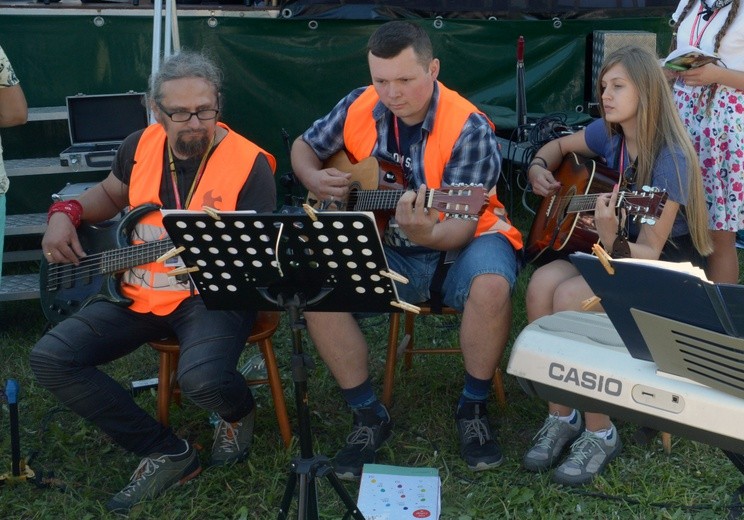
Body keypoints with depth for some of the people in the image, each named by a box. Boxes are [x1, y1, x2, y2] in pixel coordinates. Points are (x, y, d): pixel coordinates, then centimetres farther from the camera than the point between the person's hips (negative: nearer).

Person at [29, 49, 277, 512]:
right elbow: (109, 195, 24)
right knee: (51, 358, -12)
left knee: (202, 377, -36)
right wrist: (66, 214, 5)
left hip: (215, 292, -6)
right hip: (139, 292, 6)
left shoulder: (249, 163, -13)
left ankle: (240, 412, 8)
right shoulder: (141, 145, 3)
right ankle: (166, 452, -3)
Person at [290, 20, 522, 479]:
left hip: (462, 242, -3)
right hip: (387, 248, 4)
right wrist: (315, 179, -11)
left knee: (491, 286, -37)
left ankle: (474, 407, -8)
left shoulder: (469, 129, -19)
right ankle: (369, 415, -5)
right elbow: (304, 147, 12)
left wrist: (428, 234, -47)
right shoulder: (358, 108, -5)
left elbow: (461, 226, -25)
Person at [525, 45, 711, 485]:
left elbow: (648, 253, -24)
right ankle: (561, 416, -11)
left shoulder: (671, 160, -22)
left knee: (571, 296, -31)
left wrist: (612, 240, -45)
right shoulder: (609, 134, -2)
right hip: (614, 251, 7)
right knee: (542, 282, -23)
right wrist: (539, 168, -1)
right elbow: (560, 145, 20)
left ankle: (599, 432, -16)